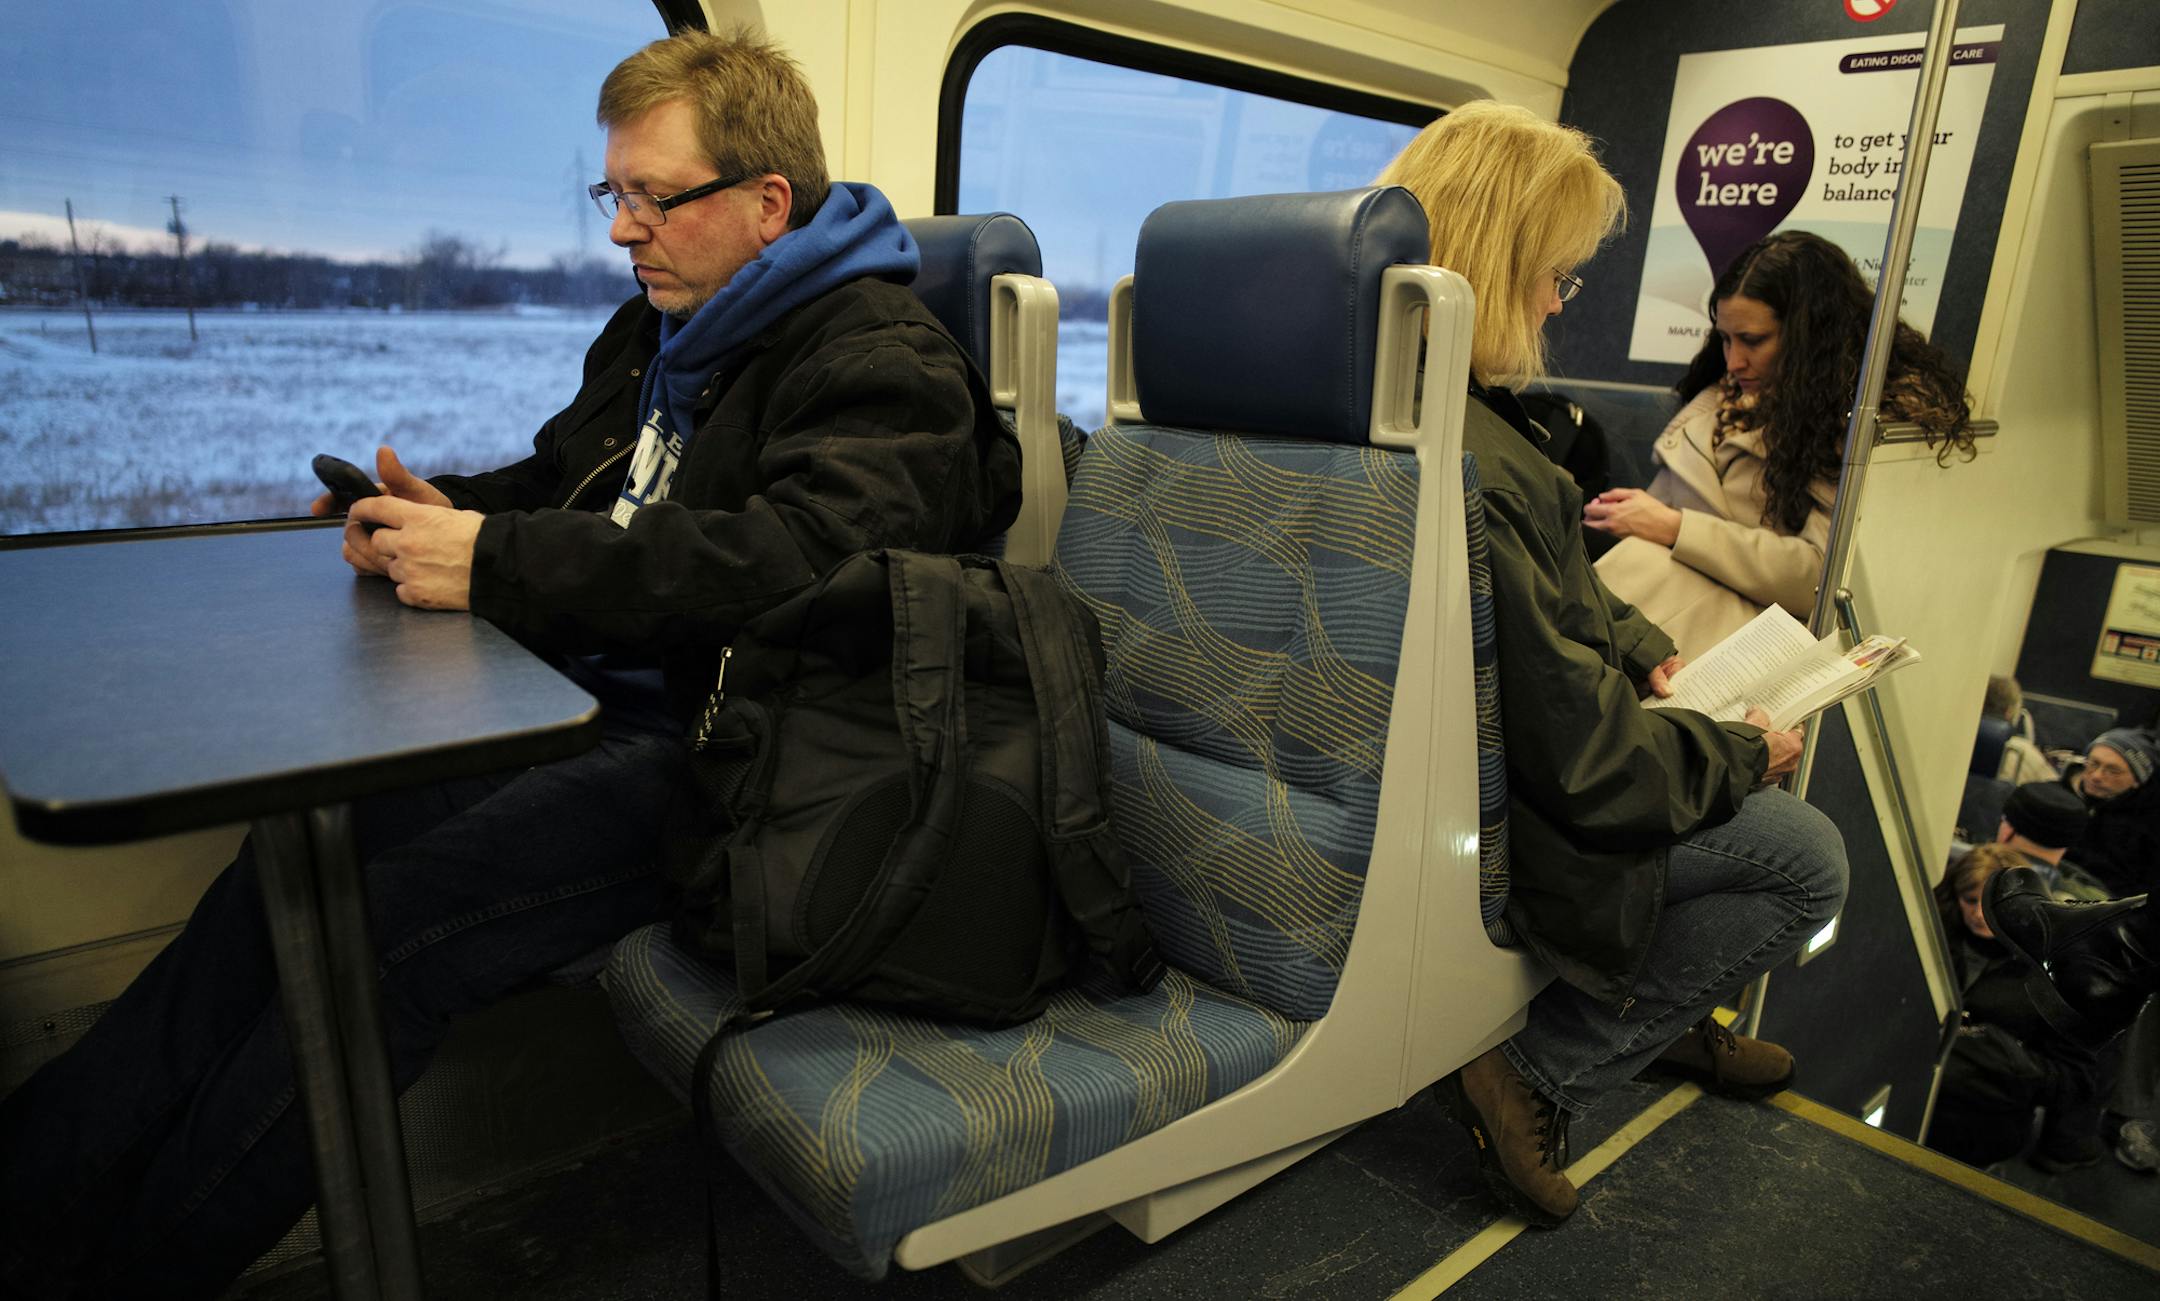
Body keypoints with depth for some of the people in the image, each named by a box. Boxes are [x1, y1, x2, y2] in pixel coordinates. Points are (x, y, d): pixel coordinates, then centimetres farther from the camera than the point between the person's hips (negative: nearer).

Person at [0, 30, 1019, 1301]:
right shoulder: (655, 332, 19)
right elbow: (557, 483, 29)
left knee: (391, 923, -22)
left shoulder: (885, 363, -10)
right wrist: (446, 514, 6)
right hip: (598, 710, 9)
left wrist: (498, 563, -24)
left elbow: (796, 557, -27)